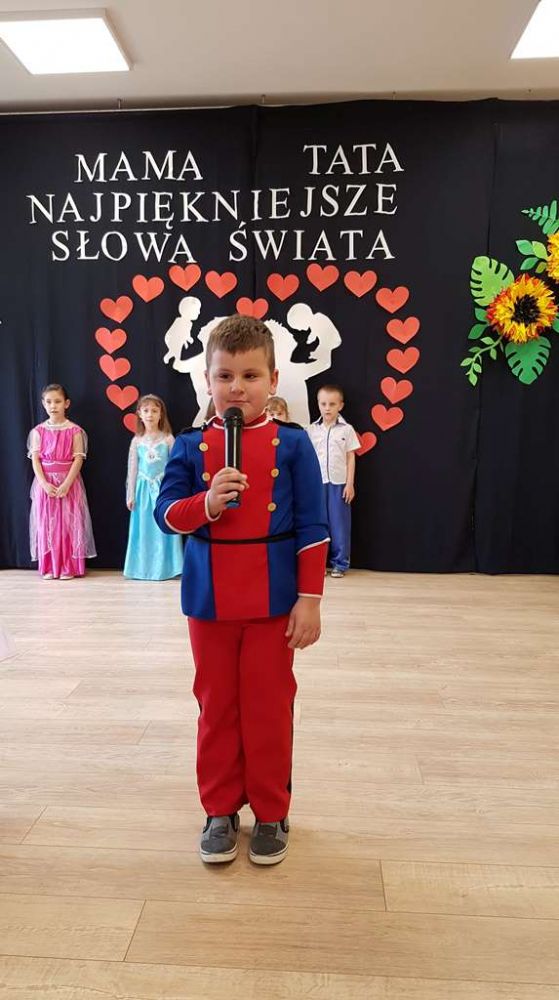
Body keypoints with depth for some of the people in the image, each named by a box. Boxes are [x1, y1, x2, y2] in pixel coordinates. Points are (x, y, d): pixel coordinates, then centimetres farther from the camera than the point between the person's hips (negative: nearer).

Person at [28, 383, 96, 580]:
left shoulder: (74, 431, -2)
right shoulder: (38, 431, 4)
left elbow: (78, 460, -7)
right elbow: (35, 460, -1)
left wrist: (66, 484, -17)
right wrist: (44, 484, -14)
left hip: (68, 483, -2)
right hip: (45, 484, 2)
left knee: (69, 523, 0)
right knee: (46, 524, 4)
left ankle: (69, 567, 9)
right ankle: (49, 567, 13)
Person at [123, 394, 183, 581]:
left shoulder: (168, 439, -1)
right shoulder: (137, 441, 4)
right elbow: (132, 469, 7)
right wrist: (130, 495, 4)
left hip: (163, 487, -2)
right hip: (143, 488, 2)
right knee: (144, 528, 6)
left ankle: (164, 568, 9)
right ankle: (143, 568, 14)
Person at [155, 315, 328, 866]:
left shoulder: (292, 443, -5)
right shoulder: (190, 445, -1)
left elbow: (311, 526, -6)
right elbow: (165, 512, -4)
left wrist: (310, 599, -9)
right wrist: (206, 503, -24)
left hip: (273, 596, -2)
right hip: (209, 596, 2)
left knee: (269, 707, 10)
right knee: (216, 705, 14)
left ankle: (271, 814, 30)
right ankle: (220, 810, 33)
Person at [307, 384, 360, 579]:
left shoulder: (347, 429, 2)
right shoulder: (312, 430, 6)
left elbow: (350, 457, 3)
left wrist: (350, 484, -3)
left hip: (339, 483, -1)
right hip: (317, 483, 1)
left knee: (339, 523, 3)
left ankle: (340, 563, 12)